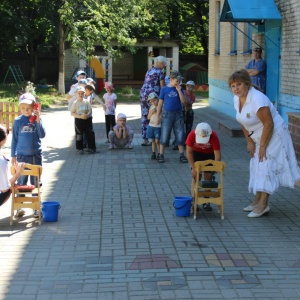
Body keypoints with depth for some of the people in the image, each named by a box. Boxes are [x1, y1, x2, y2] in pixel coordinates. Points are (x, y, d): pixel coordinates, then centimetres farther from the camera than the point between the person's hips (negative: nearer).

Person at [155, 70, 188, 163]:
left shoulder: (179, 89, 5)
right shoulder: (164, 89, -1)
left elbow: (183, 102, -3)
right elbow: (160, 103, 1)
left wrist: (179, 91, -12)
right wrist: (157, 116, -2)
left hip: (178, 114, 2)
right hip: (167, 114, -2)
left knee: (180, 136, 4)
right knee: (164, 136, 1)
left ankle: (182, 155, 12)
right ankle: (161, 155, 9)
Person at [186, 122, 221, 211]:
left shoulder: (214, 137, -36)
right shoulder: (192, 135, -34)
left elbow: (217, 155, -31)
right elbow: (189, 152, -23)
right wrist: (193, 168, -23)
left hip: (210, 154, 0)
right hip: (196, 153, 0)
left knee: (208, 176, -3)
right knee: (196, 176, -9)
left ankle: (206, 202, 8)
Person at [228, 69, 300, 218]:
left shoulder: (257, 99, -29)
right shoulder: (237, 99, -2)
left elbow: (269, 124, -27)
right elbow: (243, 122, 8)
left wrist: (262, 146, -20)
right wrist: (249, 141, 4)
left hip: (274, 135, -9)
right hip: (258, 137, 9)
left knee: (266, 166, -10)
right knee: (257, 166, 13)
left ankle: (262, 205, -7)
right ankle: (258, 201, 22)